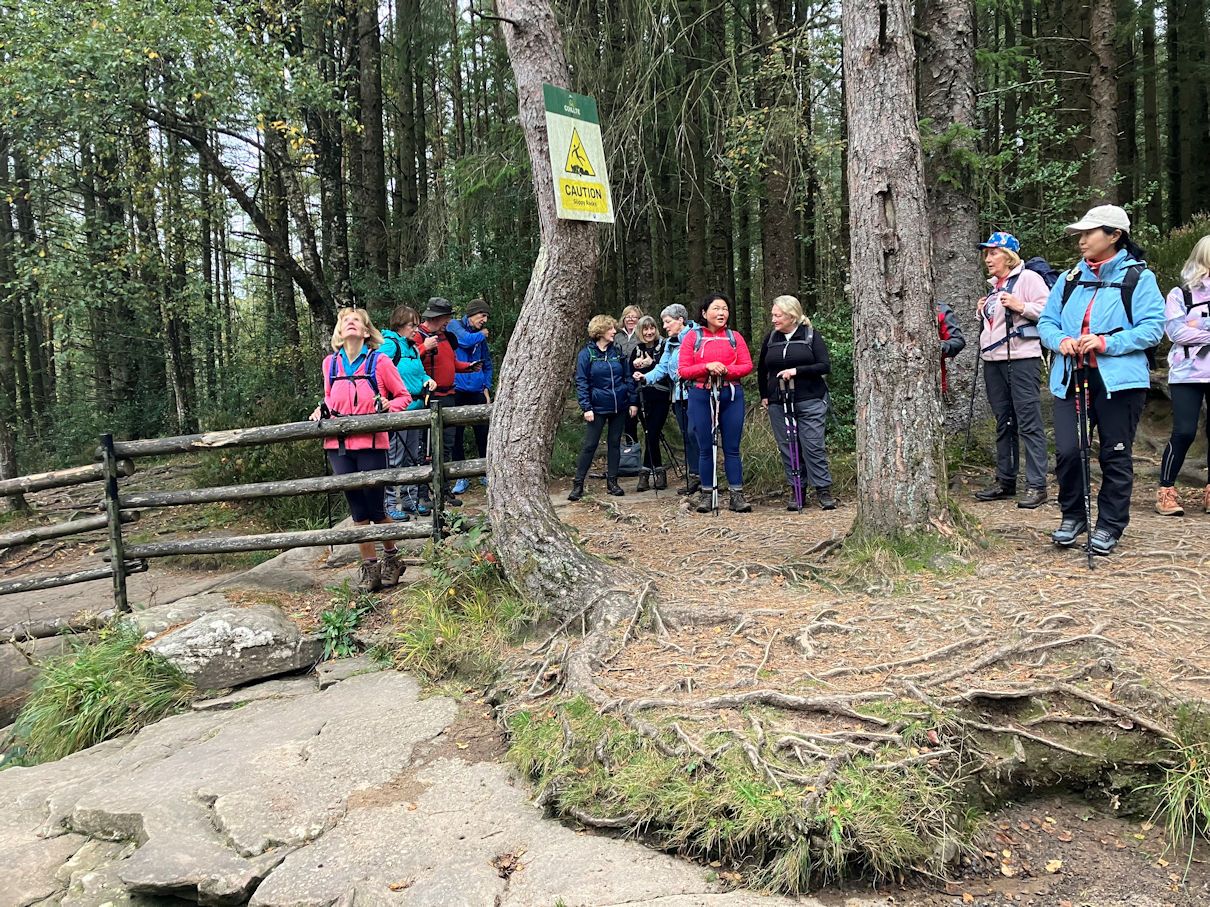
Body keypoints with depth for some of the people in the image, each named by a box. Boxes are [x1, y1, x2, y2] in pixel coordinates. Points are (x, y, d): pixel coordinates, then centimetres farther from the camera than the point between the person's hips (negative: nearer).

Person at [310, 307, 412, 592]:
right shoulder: (330, 363, 8)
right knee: (357, 508, 7)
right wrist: (321, 410, 2)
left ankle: (391, 557, 25)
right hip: (338, 445, 3)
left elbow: (404, 396, 4)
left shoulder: (379, 361, -2)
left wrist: (388, 407, -15)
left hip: (371, 443, -3)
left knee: (375, 506, 1)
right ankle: (369, 566, 18)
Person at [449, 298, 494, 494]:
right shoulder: (454, 326, 0)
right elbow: (466, 340, -20)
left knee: (483, 434, 6)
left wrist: (487, 387, 8)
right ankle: (461, 477, 11)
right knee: (456, 435, 1)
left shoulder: (481, 335, 15)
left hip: (477, 392, 5)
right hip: (458, 390, -4)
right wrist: (482, 334, -1)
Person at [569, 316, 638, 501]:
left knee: (615, 443, 8)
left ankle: (612, 482, 17)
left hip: (620, 407, 4)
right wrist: (586, 408, -13)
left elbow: (628, 378, 9)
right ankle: (578, 484, 3)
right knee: (590, 445, -3)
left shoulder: (617, 351, 5)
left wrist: (632, 402, 4)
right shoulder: (587, 353, -6)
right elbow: (581, 382, -7)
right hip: (598, 407, -4)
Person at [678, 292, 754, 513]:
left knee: (732, 448, 2)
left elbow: (747, 365, 2)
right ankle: (707, 494, 14)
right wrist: (707, 367, -17)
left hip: (731, 396, 1)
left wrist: (726, 370, -15)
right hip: (701, 396, -1)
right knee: (705, 448, 5)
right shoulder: (692, 337, 3)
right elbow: (683, 370, -2)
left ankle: (737, 495, 7)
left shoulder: (734, 337, 8)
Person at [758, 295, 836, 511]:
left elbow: (825, 366, -7)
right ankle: (796, 491, 13)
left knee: (813, 446, -5)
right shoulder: (771, 338, 10)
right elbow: (761, 369, 22)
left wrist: (796, 370, -16)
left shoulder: (810, 335, 0)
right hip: (778, 403, 4)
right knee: (787, 448, 4)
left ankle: (824, 490, 4)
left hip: (810, 401, -4)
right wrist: (764, 396, 17)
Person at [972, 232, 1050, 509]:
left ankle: (1036, 485, -7)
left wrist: (1021, 306, -20)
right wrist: (981, 312, 13)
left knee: (1029, 422, -9)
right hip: (993, 361, 9)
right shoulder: (993, 286, 21)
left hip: (1022, 359, -9)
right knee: (1003, 423, 13)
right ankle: (1005, 481, 19)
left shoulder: (1028, 278, -4)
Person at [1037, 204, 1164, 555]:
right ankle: (1073, 516, 18)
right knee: (1067, 451, -4)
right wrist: (1060, 340, -7)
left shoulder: (1138, 277, 0)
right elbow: (1046, 321, 14)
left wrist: (1107, 343, -20)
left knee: (1116, 455, 5)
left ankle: (1109, 525, 18)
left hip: (1119, 380, -3)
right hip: (1071, 379, 4)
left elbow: (1152, 327, -8)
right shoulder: (1070, 278, 15)